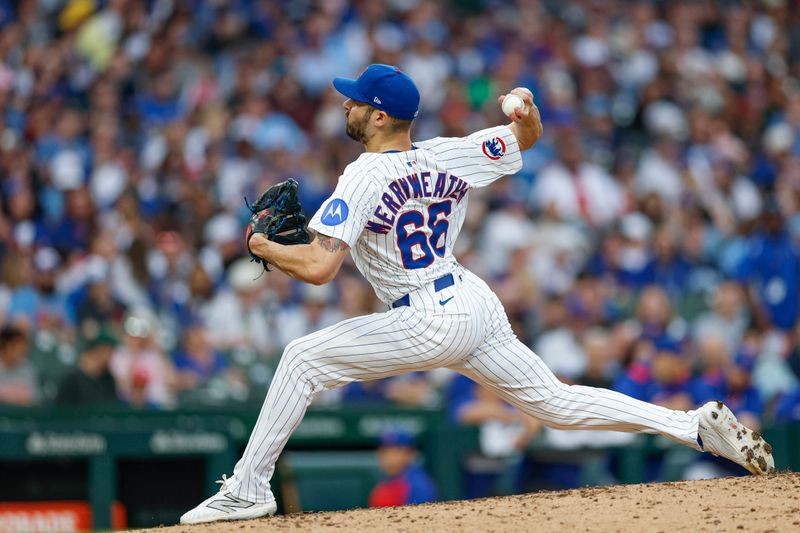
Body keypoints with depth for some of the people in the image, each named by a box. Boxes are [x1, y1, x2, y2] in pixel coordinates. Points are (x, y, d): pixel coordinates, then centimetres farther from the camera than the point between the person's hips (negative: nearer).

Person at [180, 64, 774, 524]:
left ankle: (248, 489, -4)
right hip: (477, 304, 8)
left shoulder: (363, 179, -13)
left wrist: (264, 248, -4)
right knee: (556, 401, 14)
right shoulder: (449, 156, 8)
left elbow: (318, 267, -23)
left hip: (430, 324, -8)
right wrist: (527, 112, -2)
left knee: (303, 358, -2)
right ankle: (697, 425, 5)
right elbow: (527, 139, 22)